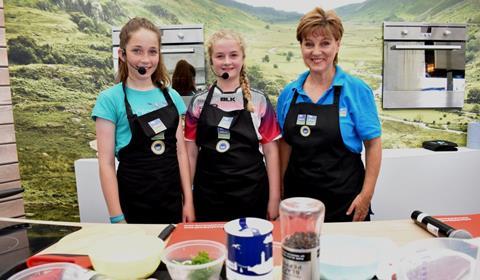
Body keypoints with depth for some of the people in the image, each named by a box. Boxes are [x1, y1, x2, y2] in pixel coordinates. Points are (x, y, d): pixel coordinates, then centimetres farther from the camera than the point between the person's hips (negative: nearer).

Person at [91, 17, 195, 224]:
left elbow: (180, 151, 5)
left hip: (173, 200, 4)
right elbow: (106, 163, -10)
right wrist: (117, 217, -11)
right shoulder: (110, 99, -8)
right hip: (133, 204, -3)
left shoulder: (171, 96, 3)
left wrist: (188, 200, 2)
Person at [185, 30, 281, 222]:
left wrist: (274, 198, -3)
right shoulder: (198, 103, 2)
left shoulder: (259, 101, -1)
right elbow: (191, 153, 5)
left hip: (251, 196, -1)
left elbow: (270, 151, 0)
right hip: (208, 197, 1)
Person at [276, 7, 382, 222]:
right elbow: (286, 143, 8)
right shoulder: (289, 93, 2)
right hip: (297, 195, 3)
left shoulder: (357, 90, -9)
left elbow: (373, 144, -6)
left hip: (344, 200, -3)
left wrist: (366, 194, -10)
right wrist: (280, 188, 6)